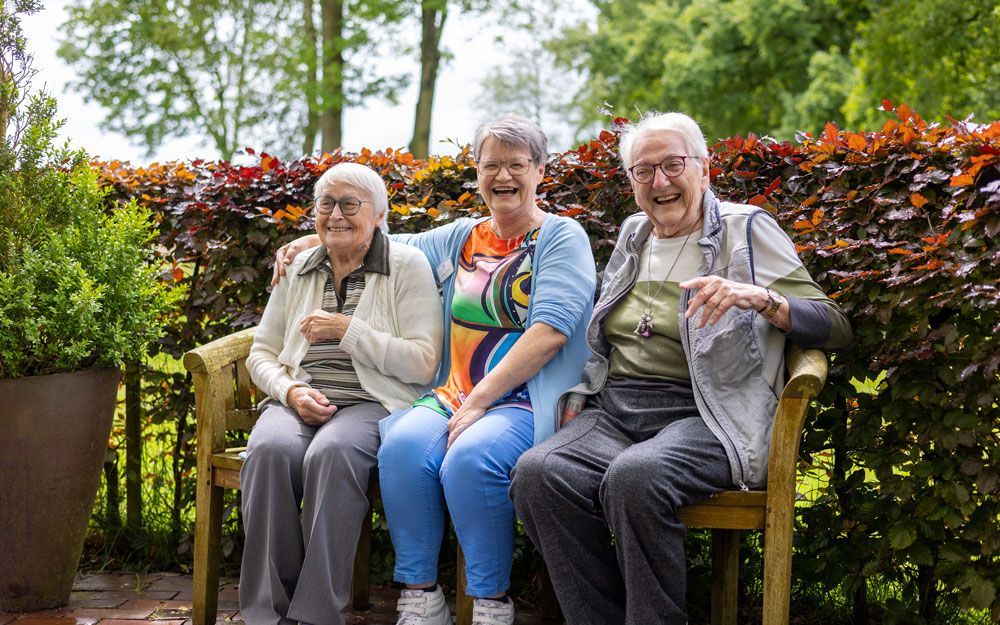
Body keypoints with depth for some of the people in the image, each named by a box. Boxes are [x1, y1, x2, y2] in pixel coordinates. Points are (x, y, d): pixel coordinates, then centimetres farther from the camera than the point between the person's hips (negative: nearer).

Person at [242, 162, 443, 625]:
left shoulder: (407, 266, 4)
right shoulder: (297, 269, 18)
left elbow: (423, 364, -6)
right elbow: (261, 354, 18)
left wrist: (348, 329, -11)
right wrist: (291, 391, -4)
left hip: (372, 403, -3)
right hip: (300, 401, 4)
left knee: (331, 453, -37)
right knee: (270, 449, -31)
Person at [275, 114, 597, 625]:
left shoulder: (562, 237, 3)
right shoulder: (461, 238, 21)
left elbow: (550, 330, -11)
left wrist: (481, 398, -17)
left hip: (525, 402, -5)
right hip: (451, 395, 5)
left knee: (469, 457, -35)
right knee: (403, 444, -27)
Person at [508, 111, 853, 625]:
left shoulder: (746, 230, 4)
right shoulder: (634, 235, 21)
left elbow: (834, 328, -3)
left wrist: (762, 299, -21)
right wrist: (580, 398, 13)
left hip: (705, 416, -5)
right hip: (615, 411, 5)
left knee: (634, 477, -37)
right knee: (537, 473, -26)